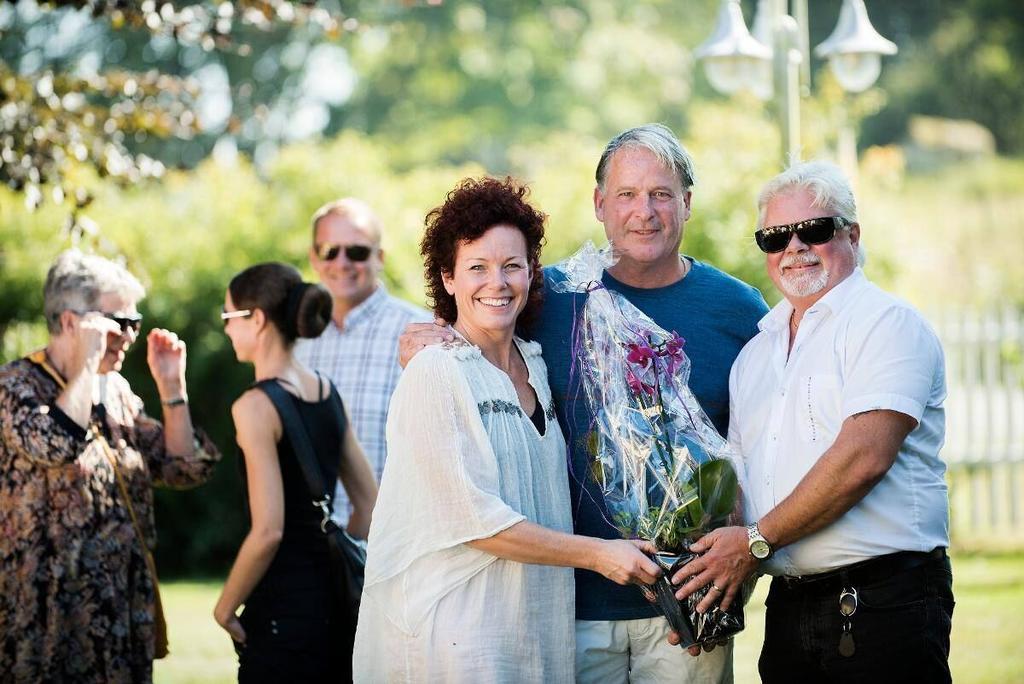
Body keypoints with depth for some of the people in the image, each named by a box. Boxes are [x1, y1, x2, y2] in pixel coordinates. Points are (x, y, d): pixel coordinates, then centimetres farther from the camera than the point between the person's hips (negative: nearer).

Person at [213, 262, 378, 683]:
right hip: (336, 606, 8)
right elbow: (368, 505, 14)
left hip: (283, 614, -7)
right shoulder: (327, 393, 9)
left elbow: (267, 531, -18)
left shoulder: (255, 406, -13)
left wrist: (225, 609, -6)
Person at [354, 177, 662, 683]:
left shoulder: (536, 366, 11)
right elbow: (474, 519, -16)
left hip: (537, 619, 7)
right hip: (452, 626, -7)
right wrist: (597, 554, -12)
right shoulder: (434, 374, -11)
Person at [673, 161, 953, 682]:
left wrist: (756, 541, -13)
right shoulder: (754, 354, 17)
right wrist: (714, 566, -3)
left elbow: (863, 459, -17)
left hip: (884, 605, -6)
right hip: (788, 610, 7)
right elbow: (738, 475, 17)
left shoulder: (888, 323, -6)